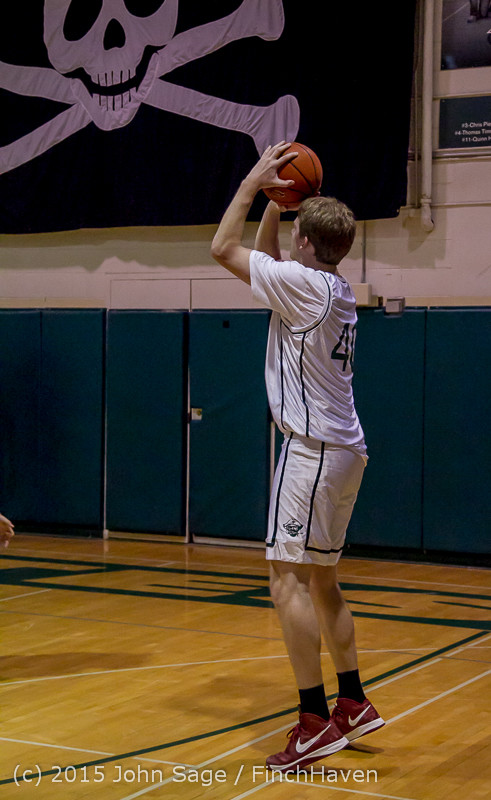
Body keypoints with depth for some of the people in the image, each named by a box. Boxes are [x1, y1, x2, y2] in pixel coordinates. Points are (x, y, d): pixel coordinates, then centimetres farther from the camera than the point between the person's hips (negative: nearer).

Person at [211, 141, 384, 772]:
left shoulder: (304, 282, -12)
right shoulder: (333, 289, 14)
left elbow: (223, 249, -6)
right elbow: (265, 259, 30)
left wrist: (253, 182, 3)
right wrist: (277, 201, 26)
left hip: (314, 449, -10)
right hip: (343, 447, 10)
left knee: (288, 582, -11)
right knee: (320, 583, 16)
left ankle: (316, 720, -12)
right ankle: (354, 704, 22)